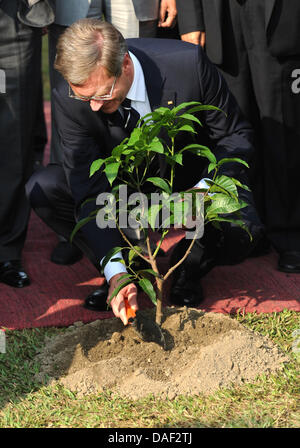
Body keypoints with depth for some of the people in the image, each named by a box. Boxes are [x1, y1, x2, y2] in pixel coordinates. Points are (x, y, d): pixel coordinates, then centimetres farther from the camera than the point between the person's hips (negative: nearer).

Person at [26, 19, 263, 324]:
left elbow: (236, 136, -15)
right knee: (42, 190, -21)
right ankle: (128, 268, -1)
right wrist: (115, 272, -36)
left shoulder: (187, 64, -30)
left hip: (193, 182, -2)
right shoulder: (69, 99, -25)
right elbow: (90, 193, -26)